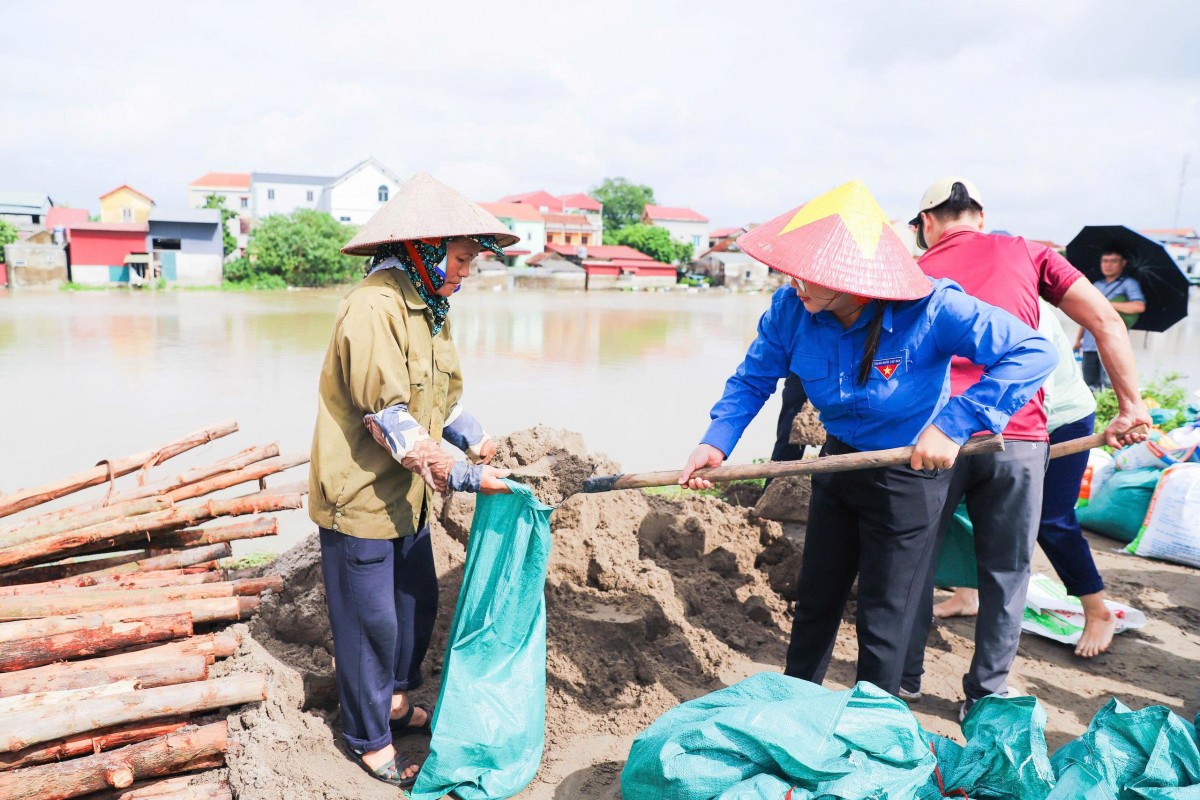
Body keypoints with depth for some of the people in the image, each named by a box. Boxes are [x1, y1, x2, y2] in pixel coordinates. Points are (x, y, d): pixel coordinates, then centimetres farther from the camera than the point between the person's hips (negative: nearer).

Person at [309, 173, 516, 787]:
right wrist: (460, 478, -26)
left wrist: (476, 440, -3)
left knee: (417, 603, 20)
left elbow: (445, 395, 14)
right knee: (370, 620, 6)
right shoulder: (373, 307, -23)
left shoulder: (430, 308, 9)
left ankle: (395, 700, 42)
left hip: (408, 494, 9)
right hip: (361, 496, -9)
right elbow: (389, 416, -27)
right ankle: (369, 739, 25)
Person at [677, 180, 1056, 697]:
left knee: (883, 621, 6)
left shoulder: (929, 309, -30)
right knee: (815, 600, 19)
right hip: (838, 462, 5)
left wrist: (953, 425, -38)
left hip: (910, 476, -5)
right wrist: (717, 441, -21)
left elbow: (1032, 354, -32)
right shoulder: (791, 308, -17)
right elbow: (753, 379, -5)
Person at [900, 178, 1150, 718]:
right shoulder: (1027, 253, 12)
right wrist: (1131, 405, 6)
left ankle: (904, 678, 29)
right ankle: (986, 696, 24)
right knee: (1006, 572, 14)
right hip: (1018, 437, 1)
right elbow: (1105, 320, 4)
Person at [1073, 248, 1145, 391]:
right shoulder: (1095, 286, 22)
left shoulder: (1128, 284, 4)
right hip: (1089, 345, 6)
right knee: (1090, 386, 5)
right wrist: (1078, 338, 18)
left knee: (1109, 385, -12)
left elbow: (1139, 306, -13)